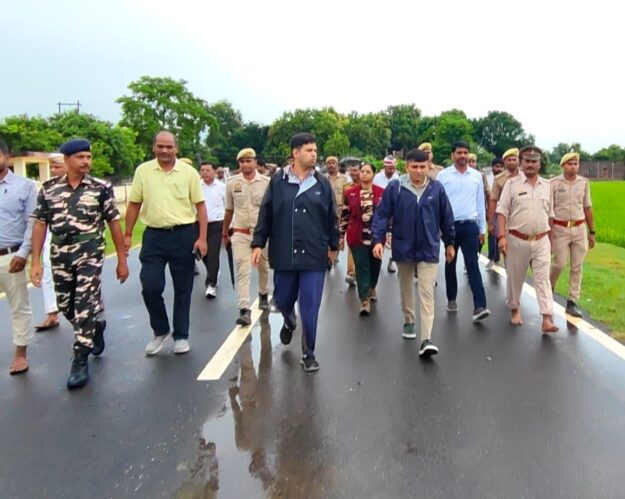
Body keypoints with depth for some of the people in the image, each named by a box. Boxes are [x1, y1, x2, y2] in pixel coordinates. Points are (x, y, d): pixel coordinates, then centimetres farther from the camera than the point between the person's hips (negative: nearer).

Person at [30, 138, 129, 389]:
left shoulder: (101, 188, -5)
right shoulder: (49, 188, 3)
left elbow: (114, 224, -3)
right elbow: (40, 225, 4)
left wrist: (122, 260, -2)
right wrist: (36, 261, -1)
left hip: (90, 255, -3)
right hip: (59, 257, 4)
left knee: (84, 308, -4)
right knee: (66, 306, 14)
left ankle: (80, 361, 8)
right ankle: (96, 327, 43)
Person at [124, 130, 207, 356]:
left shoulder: (189, 172, -2)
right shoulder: (142, 171, 3)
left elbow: (200, 206, -1)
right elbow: (134, 204, 9)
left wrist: (202, 238, -8)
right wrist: (127, 234, 6)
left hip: (183, 235, -1)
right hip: (153, 235, 1)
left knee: (183, 289, 8)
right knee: (150, 287, -2)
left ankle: (181, 335, 22)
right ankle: (160, 331, 22)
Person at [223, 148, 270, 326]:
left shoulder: (266, 182, -5)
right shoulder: (232, 183, 0)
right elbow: (229, 210, 11)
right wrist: (224, 232, 17)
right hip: (240, 233, 0)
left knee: (263, 268, 17)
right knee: (242, 270, -8)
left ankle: (263, 294, 43)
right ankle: (244, 310, -10)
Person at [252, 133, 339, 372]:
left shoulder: (323, 184, 3)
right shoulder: (277, 181, 1)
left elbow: (331, 218, 8)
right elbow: (265, 215, 3)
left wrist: (333, 246, 10)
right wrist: (258, 243, -2)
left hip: (314, 256, 0)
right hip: (284, 255, 1)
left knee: (310, 308, 0)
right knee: (282, 300, 15)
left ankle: (308, 354, 17)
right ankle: (289, 322, 52)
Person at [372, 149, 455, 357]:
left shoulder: (437, 188, -4)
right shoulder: (395, 187, -8)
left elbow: (446, 217, 6)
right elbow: (382, 214, -6)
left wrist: (449, 242, 12)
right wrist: (378, 240, -16)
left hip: (428, 248, -1)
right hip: (403, 247, 1)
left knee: (427, 293, -5)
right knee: (405, 288, 19)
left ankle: (426, 339, -5)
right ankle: (408, 322, 41)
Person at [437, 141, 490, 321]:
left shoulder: (476, 176, 5)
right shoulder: (443, 175, -2)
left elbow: (480, 203, 9)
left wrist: (482, 228, 8)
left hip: (470, 226, 1)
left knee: (473, 265, -5)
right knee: (450, 264, 12)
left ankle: (479, 306, -9)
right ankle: (451, 299, 27)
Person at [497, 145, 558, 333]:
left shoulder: (546, 186, 9)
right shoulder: (512, 184, -2)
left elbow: (550, 214, 15)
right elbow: (502, 211, -6)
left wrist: (551, 238, 16)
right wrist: (502, 236, -16)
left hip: (541, 241, 2)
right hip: (517, 240, -2)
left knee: (543, 278, -3)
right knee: (515, 277, 10)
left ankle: (547, 319, -6)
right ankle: (515, 310, 31)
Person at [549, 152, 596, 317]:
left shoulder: (584, 182, 4)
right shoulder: (554, 183, -5)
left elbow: (587, 208, 9)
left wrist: (592, 232, 10)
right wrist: (548, 230, -8)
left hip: (579, 229, 3)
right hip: (560, 229, -3)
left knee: (577, 267, 4)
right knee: (559, 264, -1)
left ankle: (572, 302, 12)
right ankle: (549, 287, 29)